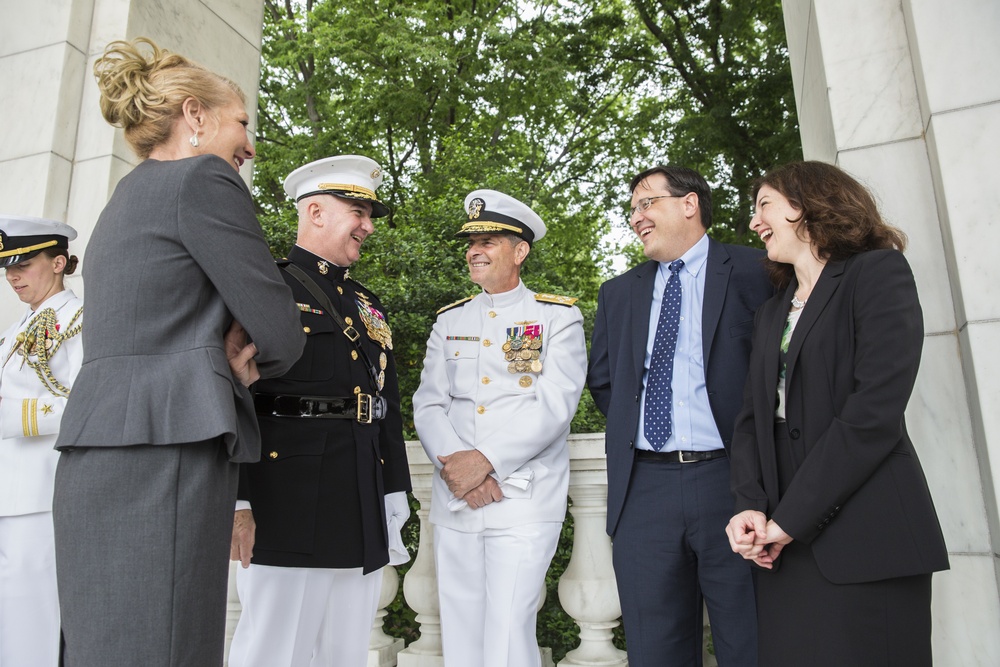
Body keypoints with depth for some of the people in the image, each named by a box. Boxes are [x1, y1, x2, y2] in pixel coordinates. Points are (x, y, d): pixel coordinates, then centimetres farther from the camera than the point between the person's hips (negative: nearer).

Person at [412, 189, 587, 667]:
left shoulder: (559, 317, 1)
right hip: (453, 503, 4)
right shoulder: (449, 320, 13)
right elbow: (428, 405, 5)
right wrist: (455, 465, -12)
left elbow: (555, 404, -10)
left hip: (524, 502, -4)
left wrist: (485, 459, -18)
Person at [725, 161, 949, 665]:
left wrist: (789, 519, -14)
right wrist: (750, 506, -7)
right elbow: (753, 415, 10)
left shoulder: (878, 273, -3)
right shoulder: (771, 314, 19)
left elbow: (875, 412, -15)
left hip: (865, 541, -6)